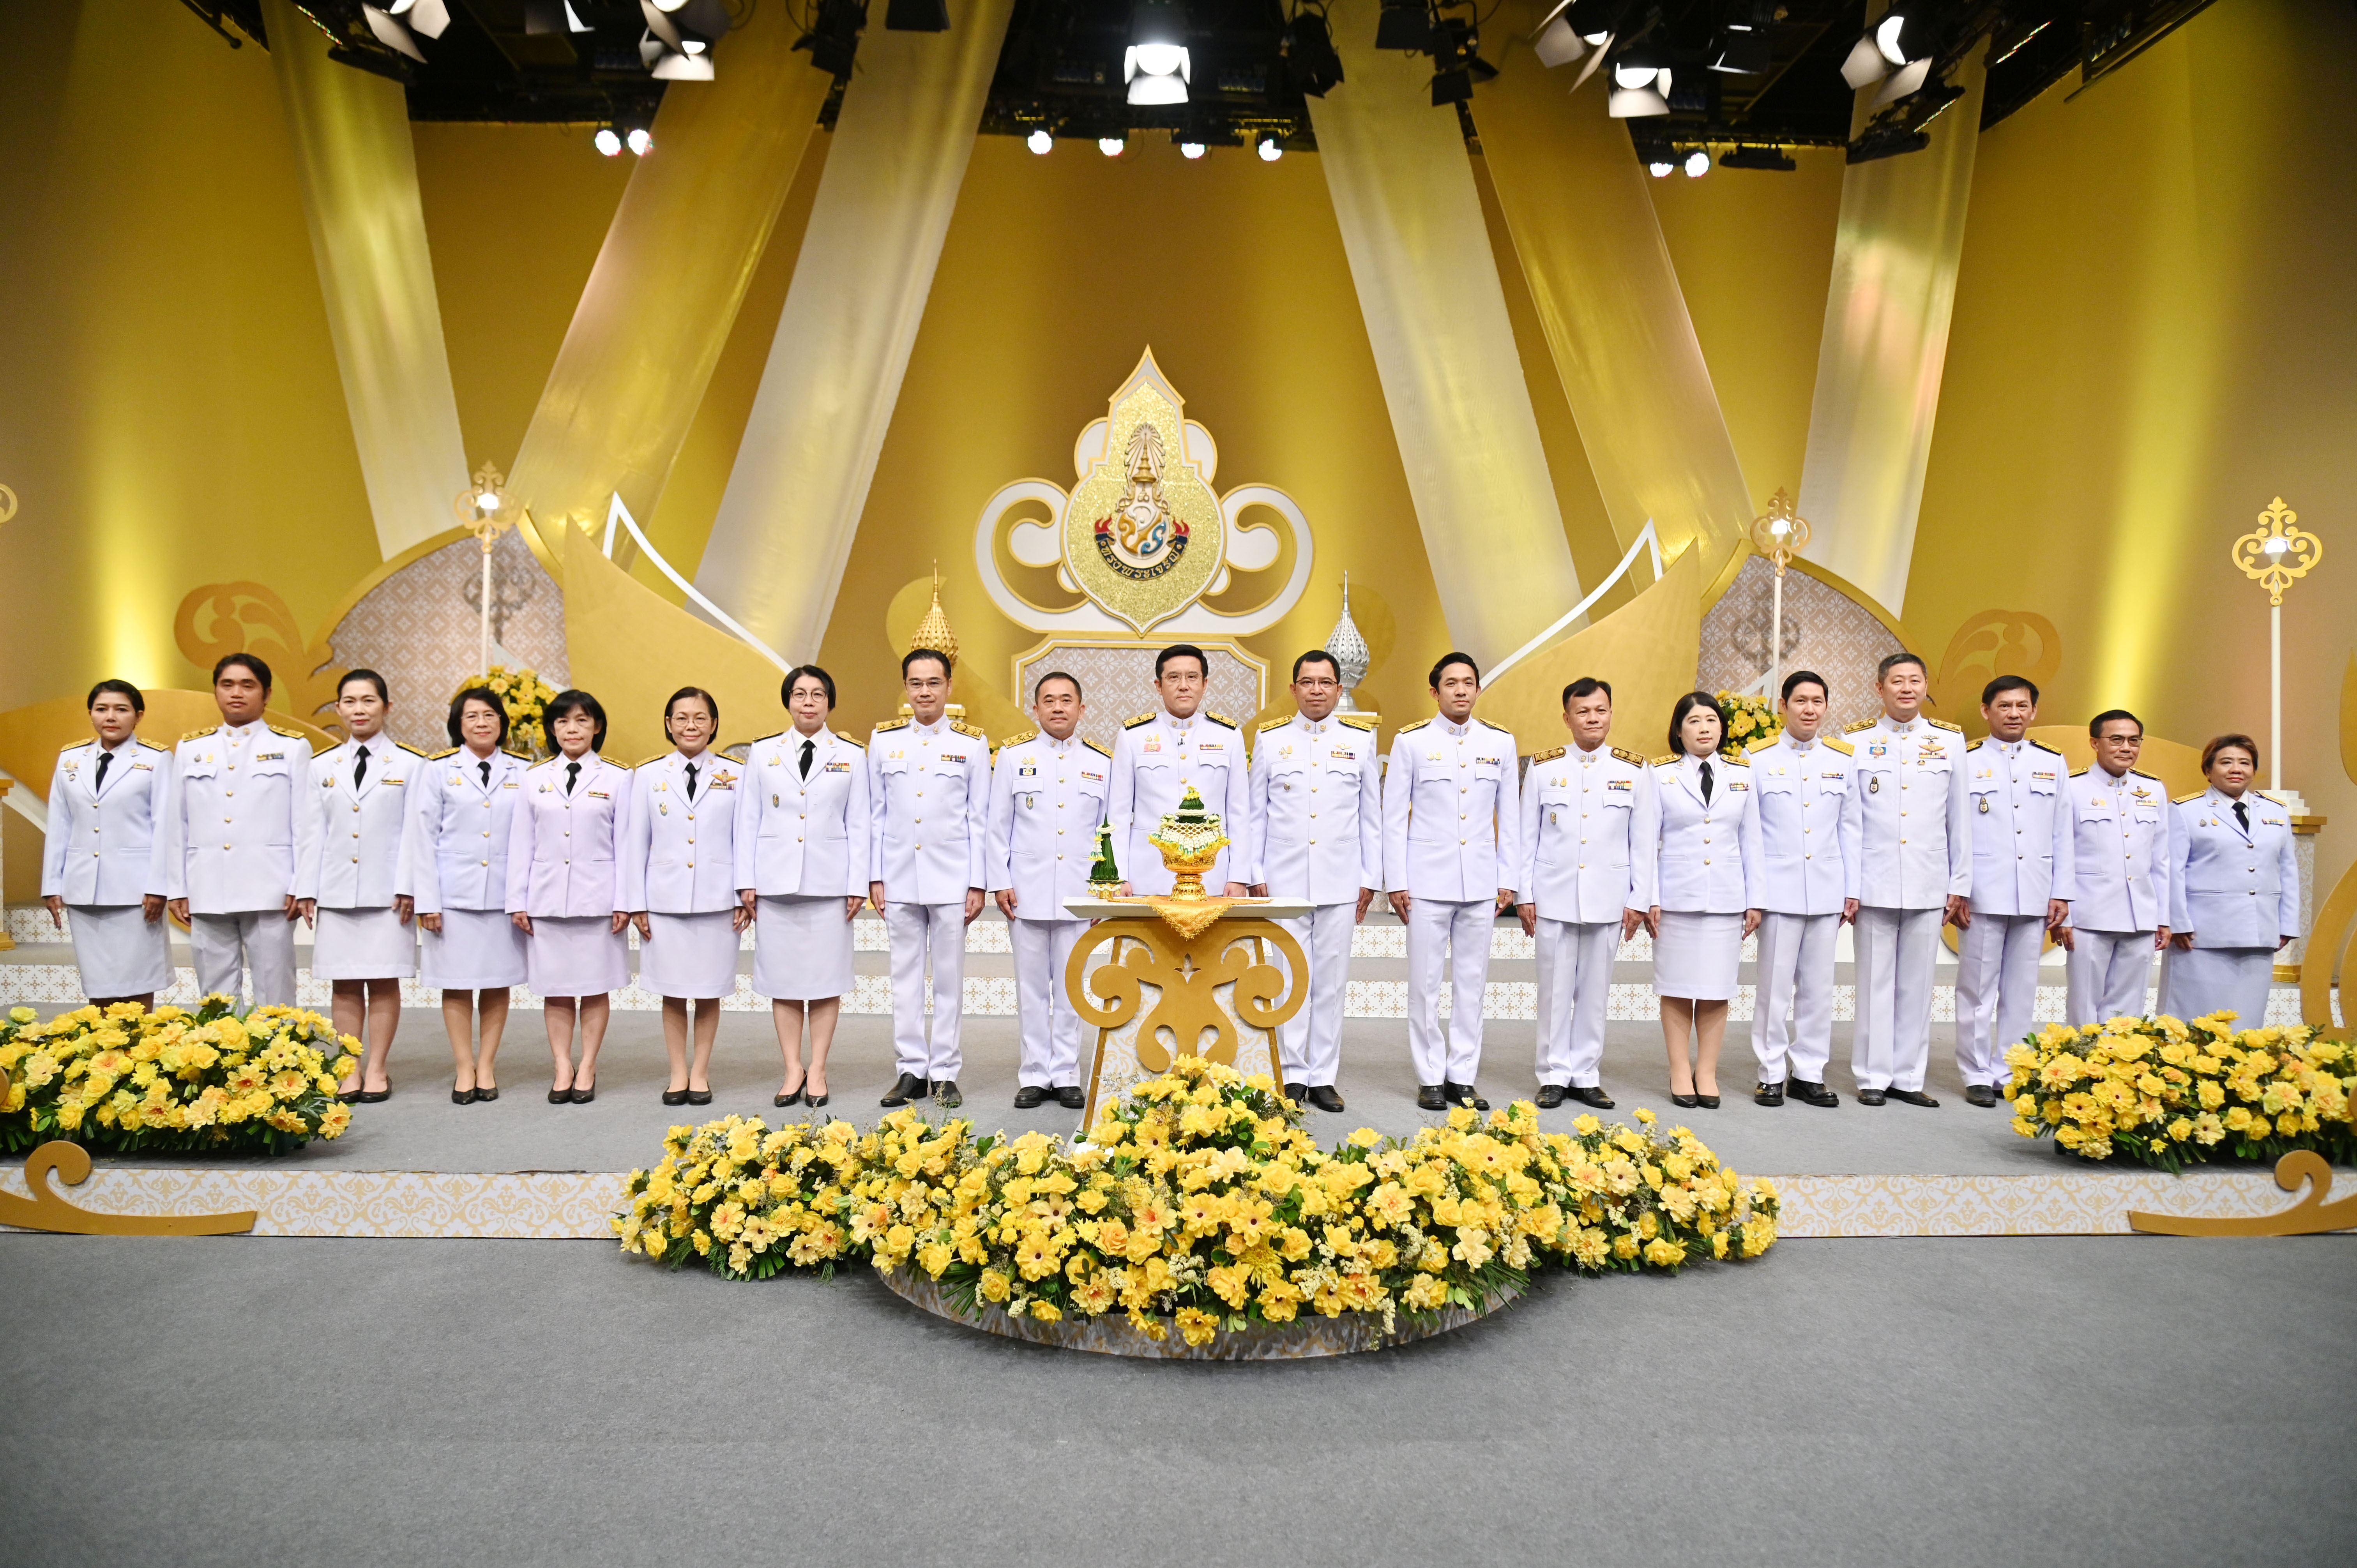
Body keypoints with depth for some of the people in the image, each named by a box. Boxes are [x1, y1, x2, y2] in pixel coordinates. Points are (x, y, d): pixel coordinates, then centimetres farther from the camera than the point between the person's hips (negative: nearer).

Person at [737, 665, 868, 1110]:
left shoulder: (851, 755, 7)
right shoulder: (763, 752, 9)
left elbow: (859, 824, 4)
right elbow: (748, 820, 8)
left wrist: (857, 884, -2)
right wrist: (746, 882, 1)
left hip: (828, 882, -1)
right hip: (775, 882, 1)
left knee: (826, 978, 2)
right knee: (783, 978, 4)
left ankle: (818, 1071, 11)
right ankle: (793, 1070, 13)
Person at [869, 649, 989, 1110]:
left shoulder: (973, 742, 2)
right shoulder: (883, 739, 7)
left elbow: (979, 818, 2)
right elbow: (876, 813, 9)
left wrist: (978, 883, -2)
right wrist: (875, 877, 4)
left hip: (951, 878, -2)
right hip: (899, 878, 2)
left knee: (949, 977, 3)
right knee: (905, 977, 7)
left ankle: (944, 1072, 12)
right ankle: (912, 1070, 16)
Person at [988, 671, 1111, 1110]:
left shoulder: (1102, 762, 7)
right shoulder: (1013, 756, 6)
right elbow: (998, 826, 6)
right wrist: (1000, 883, -1)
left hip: (1079, 893, 0)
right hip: (1027, 892, 0)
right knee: (1032, 987, 5)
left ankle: (1067, 1074, 15)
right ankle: (1034, 1074, 14)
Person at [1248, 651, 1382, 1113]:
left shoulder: (1361, 741, 8)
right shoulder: (1270, 740, 7)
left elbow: (1372, 815, 9)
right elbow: (1255, 814, 9)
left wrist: (1370, 879, 5)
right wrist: (1255, 875, 3)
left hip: (1340, 883, 1)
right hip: (1284, 880, 0)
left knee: (1331, 982, 4)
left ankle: (1323, 1078, 12)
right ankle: (1292, 1076, 9)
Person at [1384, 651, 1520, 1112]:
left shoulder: (1500, 743, 8)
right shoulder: (1411, 741, 1)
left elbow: (1510, 816, 11)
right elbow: (1394, 816, 1)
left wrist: (1508, 880, 6)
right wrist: (1396, 882, -3)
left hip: (1480, 883, 2)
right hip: (1427, 881, -2)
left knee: (1472, 982, 6)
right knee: (1425, 984, 1)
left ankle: (1462, 1077, 15)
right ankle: (1431, 1078, 11)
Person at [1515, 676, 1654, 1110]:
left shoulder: (1635, 771, 5)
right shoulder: (1542, 769, 4)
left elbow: (1644, 843, 6)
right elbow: (1527, 837, 5)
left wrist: (1639, 900, 2)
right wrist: (1524, 895, 2)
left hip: (1607, 902, 1)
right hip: (1553, 899, 0)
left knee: (1595, 992, 6)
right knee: (1555, 990, 3)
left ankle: (1586, 1076, 17)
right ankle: (1554, 1076, 14)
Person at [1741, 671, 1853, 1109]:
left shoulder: (1844, 758, 9)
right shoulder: (1758, 758, 1)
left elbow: (1849, 828, 11)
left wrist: (1852, 891, 7)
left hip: (1827, 891, 3)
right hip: (1778, 889, -3)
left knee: (1819, 987, 7)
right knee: (1775, 986, 0)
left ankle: (1808, 1074, 18)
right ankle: (1772, 1075, 11)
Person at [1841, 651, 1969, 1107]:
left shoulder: (1949, 740, 7)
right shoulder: (1857, 742, 2)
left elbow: (1958, 819, 8)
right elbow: (1849, 821, 0)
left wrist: (1960, 884, 5)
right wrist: (1848, 886, -4)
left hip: (1929, 886, 2)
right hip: (1875, 884, -2)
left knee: (1916, 983, 7)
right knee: (1876, 982, 4)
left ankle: (1908, 1077, 16)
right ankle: (1873, 1076, 13)